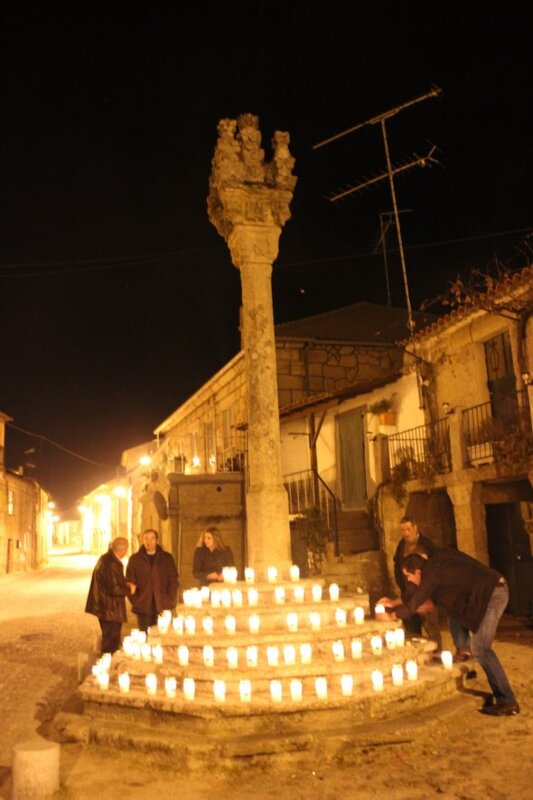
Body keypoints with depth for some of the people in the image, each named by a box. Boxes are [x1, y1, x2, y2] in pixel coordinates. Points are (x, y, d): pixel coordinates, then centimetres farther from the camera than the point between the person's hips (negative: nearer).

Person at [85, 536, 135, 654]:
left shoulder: (105, 559, 9)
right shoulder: (111, 563, -24)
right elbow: (114, 589, -25)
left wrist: (125, 585, 6)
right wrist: (129, 590, -8)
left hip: (106, 608, 10)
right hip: (110, 609, -10)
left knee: (109, 639, 21)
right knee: (111, 641, 0)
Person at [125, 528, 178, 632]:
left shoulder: (167, 558, 6)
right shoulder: (135, 559, 6)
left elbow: (173, 581, 5)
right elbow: (129, 582, 5)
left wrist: (170, 602, -4)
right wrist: (135, 601, -5)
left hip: (163, 607, 0)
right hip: (143, 607, 0)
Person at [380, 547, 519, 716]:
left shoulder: (432, 574, -14)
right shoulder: (436, 559, 10)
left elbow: (412, 606, -6)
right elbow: (418, 593, 23)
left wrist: (389, 616, 10)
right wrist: (394, 603, 24)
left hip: (491, 594, -10)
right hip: (494, 589, 10)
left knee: (480, 649, -7)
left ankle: (508, 702, -1)